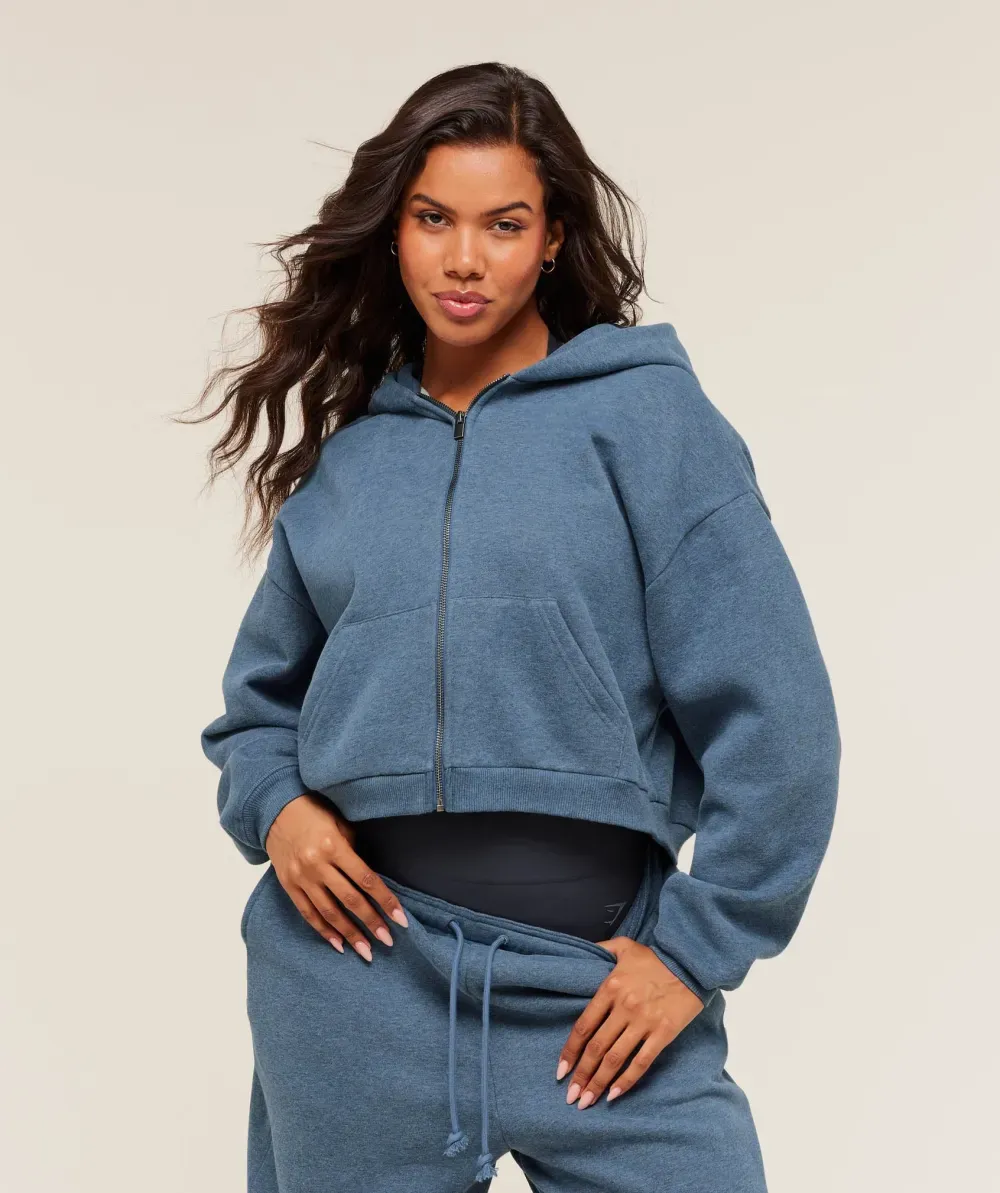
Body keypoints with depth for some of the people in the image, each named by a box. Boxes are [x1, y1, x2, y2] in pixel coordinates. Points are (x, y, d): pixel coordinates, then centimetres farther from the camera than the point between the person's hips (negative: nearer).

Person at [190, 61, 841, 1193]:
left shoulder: (643, 411, -3)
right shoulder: (345, 456, 9)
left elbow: (770, 715, -6)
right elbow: (260, 695, 20)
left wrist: (699, 948, -7)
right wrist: (271, 807, 0)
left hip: (592, 979, -3)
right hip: (357, 965, 3)